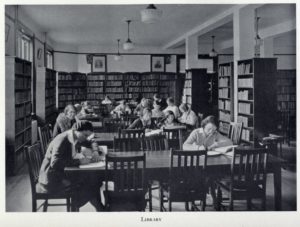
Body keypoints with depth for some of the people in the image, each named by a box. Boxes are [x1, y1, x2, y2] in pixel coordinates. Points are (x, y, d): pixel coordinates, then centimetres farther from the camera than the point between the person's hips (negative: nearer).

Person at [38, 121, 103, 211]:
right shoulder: (62, 141, -21)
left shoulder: (77, 139, 4)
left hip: (64, 173, 9)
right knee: (88, 187, -18)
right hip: (52, 180, -8)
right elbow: (55, 163, -30)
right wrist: (79, 161, -29)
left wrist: (95, 152, -3)